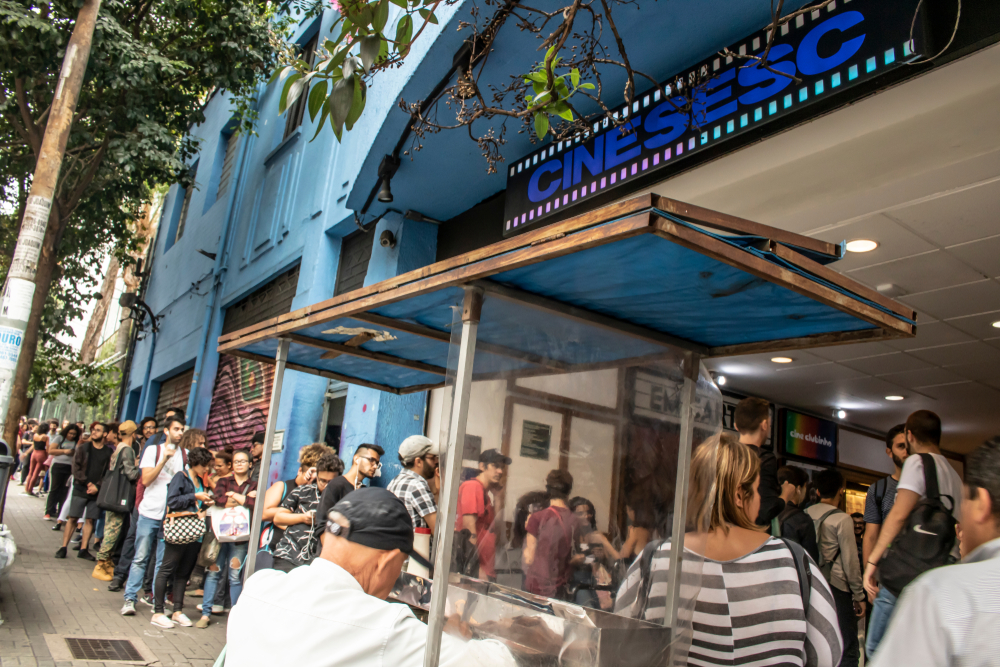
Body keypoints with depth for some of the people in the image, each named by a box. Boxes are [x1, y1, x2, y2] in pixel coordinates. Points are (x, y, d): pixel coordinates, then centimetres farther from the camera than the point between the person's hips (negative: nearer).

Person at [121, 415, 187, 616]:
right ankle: (130, 599, 9)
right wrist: (164, 459, -15)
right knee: (140, 558, 1)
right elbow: (146, 480, -7)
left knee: (163, 562, 5)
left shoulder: (184, 455, 9)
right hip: (150, 512, -2)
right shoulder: (153, 450, 3)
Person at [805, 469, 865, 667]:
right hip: (837, 587, -5)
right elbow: (850, 561, -10)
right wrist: (859, 595, -1)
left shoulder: (806, 515, 4)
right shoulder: (842, 519, -11)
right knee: (848, 650, 3)